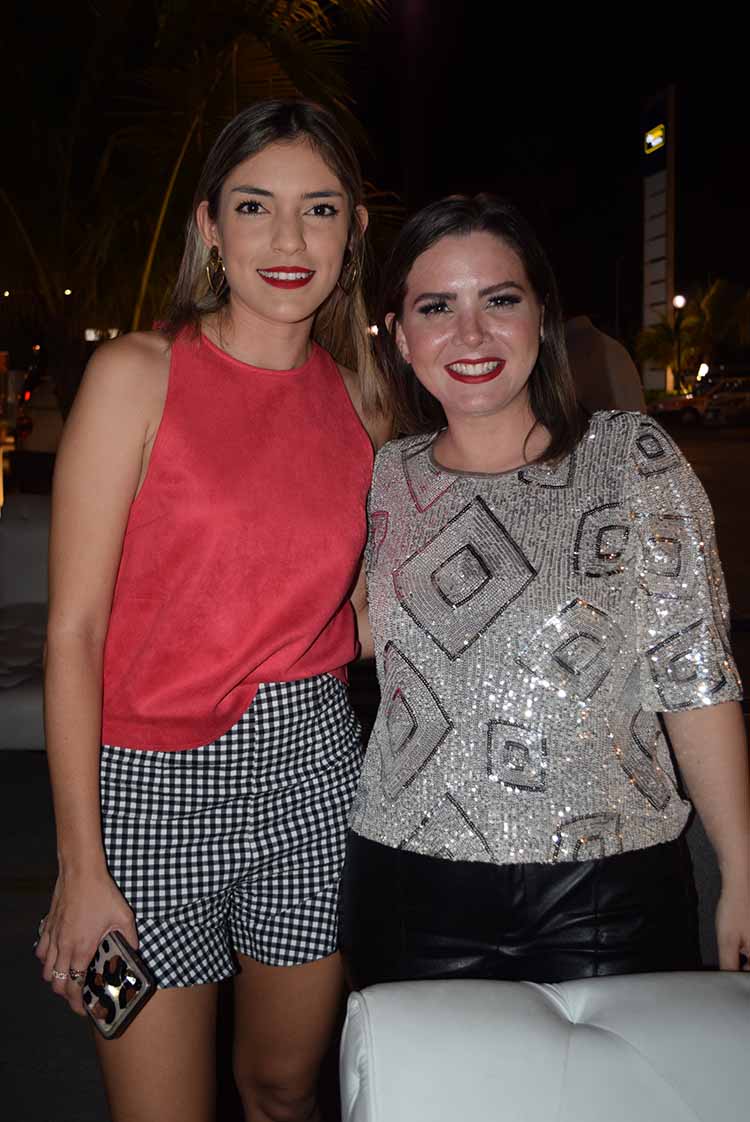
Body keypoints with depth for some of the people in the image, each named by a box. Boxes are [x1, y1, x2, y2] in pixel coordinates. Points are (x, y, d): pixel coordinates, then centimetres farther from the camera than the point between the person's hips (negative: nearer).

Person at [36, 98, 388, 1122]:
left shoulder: (356, 398, 5)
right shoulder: (138, 374, -8)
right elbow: (74, 630, -10)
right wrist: (81, 868, -12)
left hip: (310, 767, 4)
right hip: (153, 780, -3)